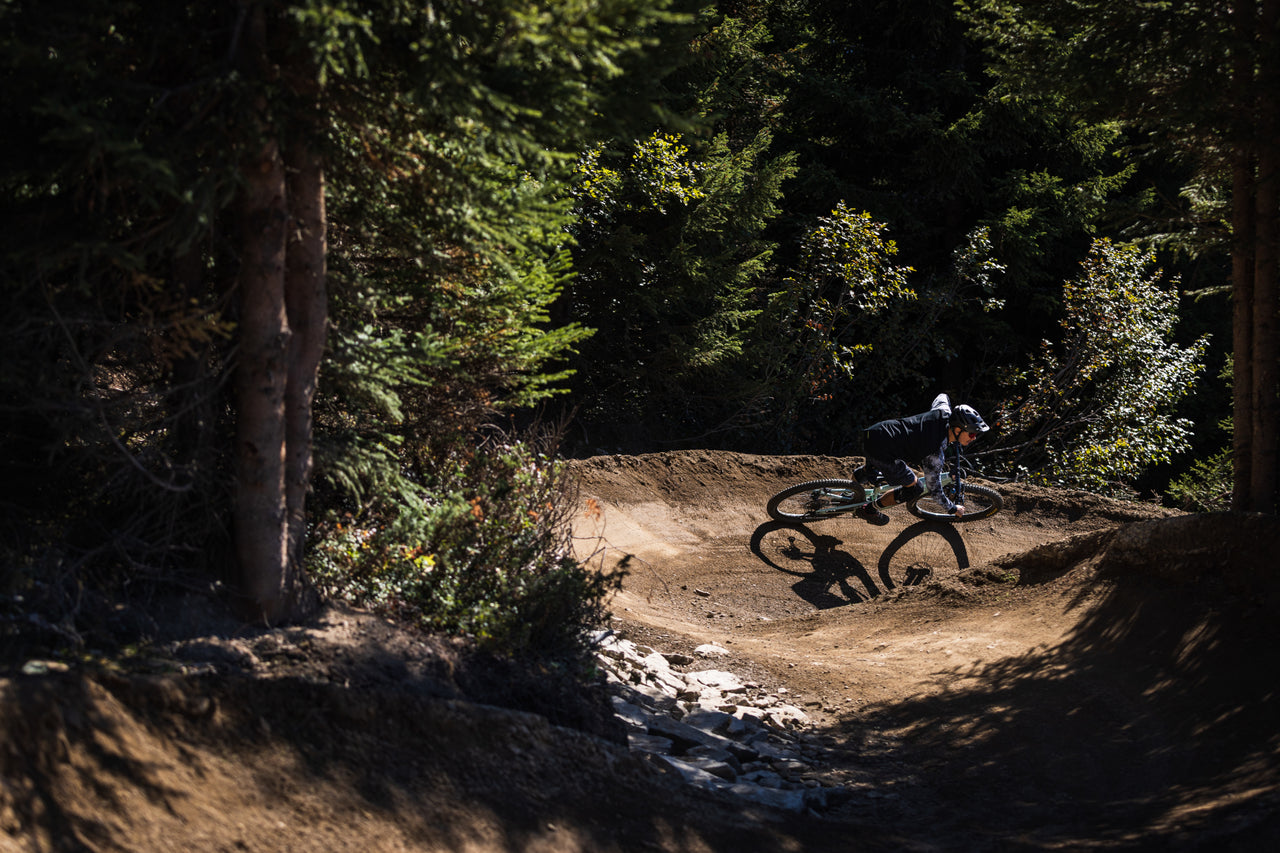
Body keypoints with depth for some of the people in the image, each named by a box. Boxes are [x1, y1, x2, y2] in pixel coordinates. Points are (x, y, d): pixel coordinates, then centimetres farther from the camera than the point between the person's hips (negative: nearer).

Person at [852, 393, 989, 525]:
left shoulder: (943, 413, -3)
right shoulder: (935, 454, -21)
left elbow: (942, 397, 24)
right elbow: (935, 490, -10)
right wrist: (953, 509, 4)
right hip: (879, 450, -9)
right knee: (915, 489, 2)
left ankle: (861, 474, 49)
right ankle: (869, 509, 14)